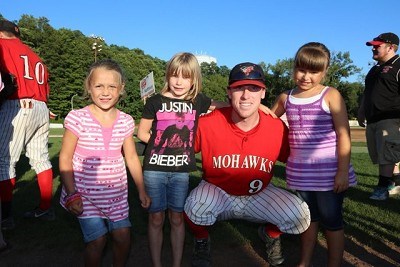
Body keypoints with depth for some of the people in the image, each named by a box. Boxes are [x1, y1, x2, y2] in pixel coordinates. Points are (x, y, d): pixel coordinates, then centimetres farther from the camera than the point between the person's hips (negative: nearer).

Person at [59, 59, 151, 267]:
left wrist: (141, 190, 10)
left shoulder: (125, 121, -1)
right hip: (86, 193, -3)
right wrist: (72, 194, -12)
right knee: (97, 240, -2)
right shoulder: (78, 118, -11)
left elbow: (131, 157, 7)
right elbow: (65, 158, -7)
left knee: (123, 237, 7)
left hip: (116, 193, 3)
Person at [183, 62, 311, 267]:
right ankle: (201, 241, 7)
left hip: (259, 196, 2)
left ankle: (270, 234, 19)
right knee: (196, 207, -34)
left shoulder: (278, 128, -16)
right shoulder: (207, 124, -22)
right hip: (217, 194, -1)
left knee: (300, 216, -20)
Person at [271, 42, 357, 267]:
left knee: (332, 220, 9)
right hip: (301, 172, 4)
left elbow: (343, 134, -10)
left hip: (328, 172, -4)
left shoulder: (331, 95, -7)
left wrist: (343, 171, -15)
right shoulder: (286, 98, 4)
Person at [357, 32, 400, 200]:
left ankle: (383, 187, 0)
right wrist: (361, 111, 26)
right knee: (383, 155, 11)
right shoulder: (375, 69, 22)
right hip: (372, 120, 9)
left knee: (386, 155, -8)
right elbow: (366, 93, 28)